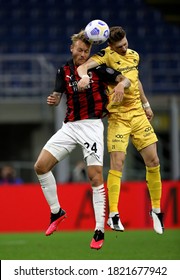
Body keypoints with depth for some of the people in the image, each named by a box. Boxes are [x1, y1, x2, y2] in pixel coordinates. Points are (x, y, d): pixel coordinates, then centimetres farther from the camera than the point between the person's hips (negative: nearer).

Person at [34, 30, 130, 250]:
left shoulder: (97, 68, -3)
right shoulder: (64, 71, 8)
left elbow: (126, 79, -5)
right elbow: (57, 97, 6)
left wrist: (121, 84, -29)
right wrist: (52, 100, -18)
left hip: (92, 125, -4)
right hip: (69, 126, 5)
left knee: (95, 177, -12)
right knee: (40, 166, -4)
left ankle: (99, 232, -8)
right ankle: (56, 212, 13)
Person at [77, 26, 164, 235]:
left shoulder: (133, 55, 10)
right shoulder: (106, 56, -10)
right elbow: (83, 66, -26)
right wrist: (84, 75, -48)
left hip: (138, 114, 6)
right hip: (118, 116, -6)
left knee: (153, 160, 4)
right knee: (117, 161, -13)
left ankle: (156, 209, 18)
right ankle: (113, 215, -9)